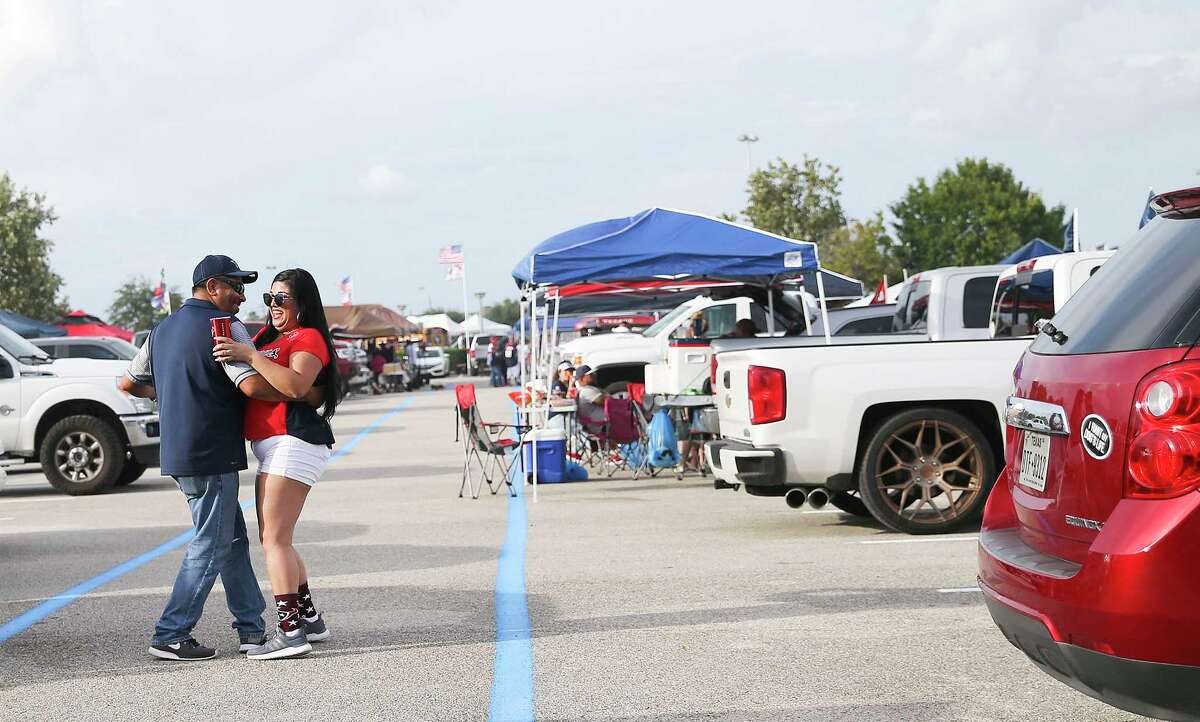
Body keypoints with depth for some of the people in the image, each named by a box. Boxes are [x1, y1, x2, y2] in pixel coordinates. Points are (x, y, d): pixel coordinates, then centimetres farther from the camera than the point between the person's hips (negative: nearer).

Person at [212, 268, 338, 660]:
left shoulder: (309, 338, -7)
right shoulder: (268, 335, 22)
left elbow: (296, 387, -23)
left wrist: (250, 355, -24)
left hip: (293, 443, -10)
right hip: (272, 449, 10)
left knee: (275, 540, -13)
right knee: (275, 540, 13)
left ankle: (291, 632, -14)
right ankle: (309, 618, 22)